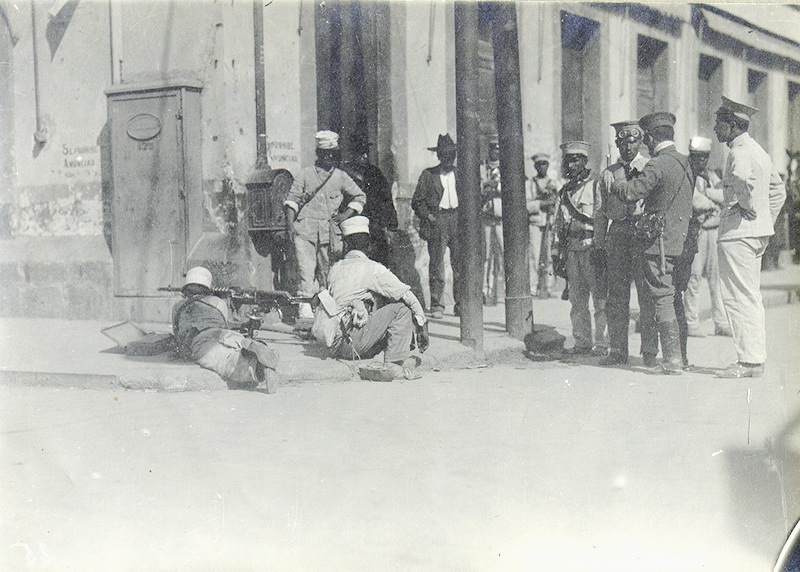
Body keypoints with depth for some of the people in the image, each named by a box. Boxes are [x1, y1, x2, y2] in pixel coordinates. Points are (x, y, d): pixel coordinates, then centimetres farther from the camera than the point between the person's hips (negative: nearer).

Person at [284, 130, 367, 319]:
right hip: (305, 229, -2)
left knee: (326, 272, 4)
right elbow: (292, 198, 8)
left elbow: (360, 197, 19)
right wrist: (290, 221, -4)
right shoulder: (306, 173, 10)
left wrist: (346, 215, 7)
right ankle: (305, 306, -17)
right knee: (306, 269, -13)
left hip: (329, 232, 2)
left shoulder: (341, 177, 12)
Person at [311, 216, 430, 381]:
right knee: (402, 308, -6)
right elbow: (408, 297, -7)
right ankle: (392, 366, -10)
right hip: (348, 341, -7)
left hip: (334, 347, 7)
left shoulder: (335, 268, 14)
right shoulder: (372, 269, -5)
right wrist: (422, 329, 4)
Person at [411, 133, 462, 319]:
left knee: (461, 265, 0)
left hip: (458, 220, 2)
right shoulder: (428, 175, 6)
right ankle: (436, 305, 1)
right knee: (436, 266, -4)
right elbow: (417, 201, 6)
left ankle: (461, 303, 9)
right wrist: (428, 216, -7)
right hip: (437, 221, -2)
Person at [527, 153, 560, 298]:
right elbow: (526, 205, -3)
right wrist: (542, 203, -14)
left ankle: (547, 287, 5)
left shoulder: (554, 184, 15)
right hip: (535, 224, -2)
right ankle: (533, 288, -3)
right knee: (535, 256, -7)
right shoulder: (529, 184, 7)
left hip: (551, 223, 2)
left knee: (549, 256, -1)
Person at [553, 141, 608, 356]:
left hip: (592, 248, -6)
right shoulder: (566, 190, 18)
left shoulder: (596, 186, -3)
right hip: (572, 249, 7)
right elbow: (559, 223, 24)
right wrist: (560, 250, 18)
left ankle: (601, 343, 0)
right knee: (577, 300, 8)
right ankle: (582, 342, 15)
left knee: (600, 298, -5)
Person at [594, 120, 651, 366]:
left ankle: (649, 350, 6)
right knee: (616, 297, 3)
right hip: (616, 233, 3)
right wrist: (599, 245, 11)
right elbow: (601, 211, 16)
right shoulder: (608, 173, 14)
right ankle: (617, 350, 10)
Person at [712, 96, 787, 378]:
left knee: (739, 298, -7)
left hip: (738, 232, -10)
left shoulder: (740, 153, -13)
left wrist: (749, 209, -20)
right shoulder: (757, 150, 18)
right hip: (758, 233, 10)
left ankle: (749, 361, -6)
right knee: (750, 297, 13)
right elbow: (778, 190, 25)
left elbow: (745, 181, -36)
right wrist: (767, 222, 20)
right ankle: (756, 359, 17)